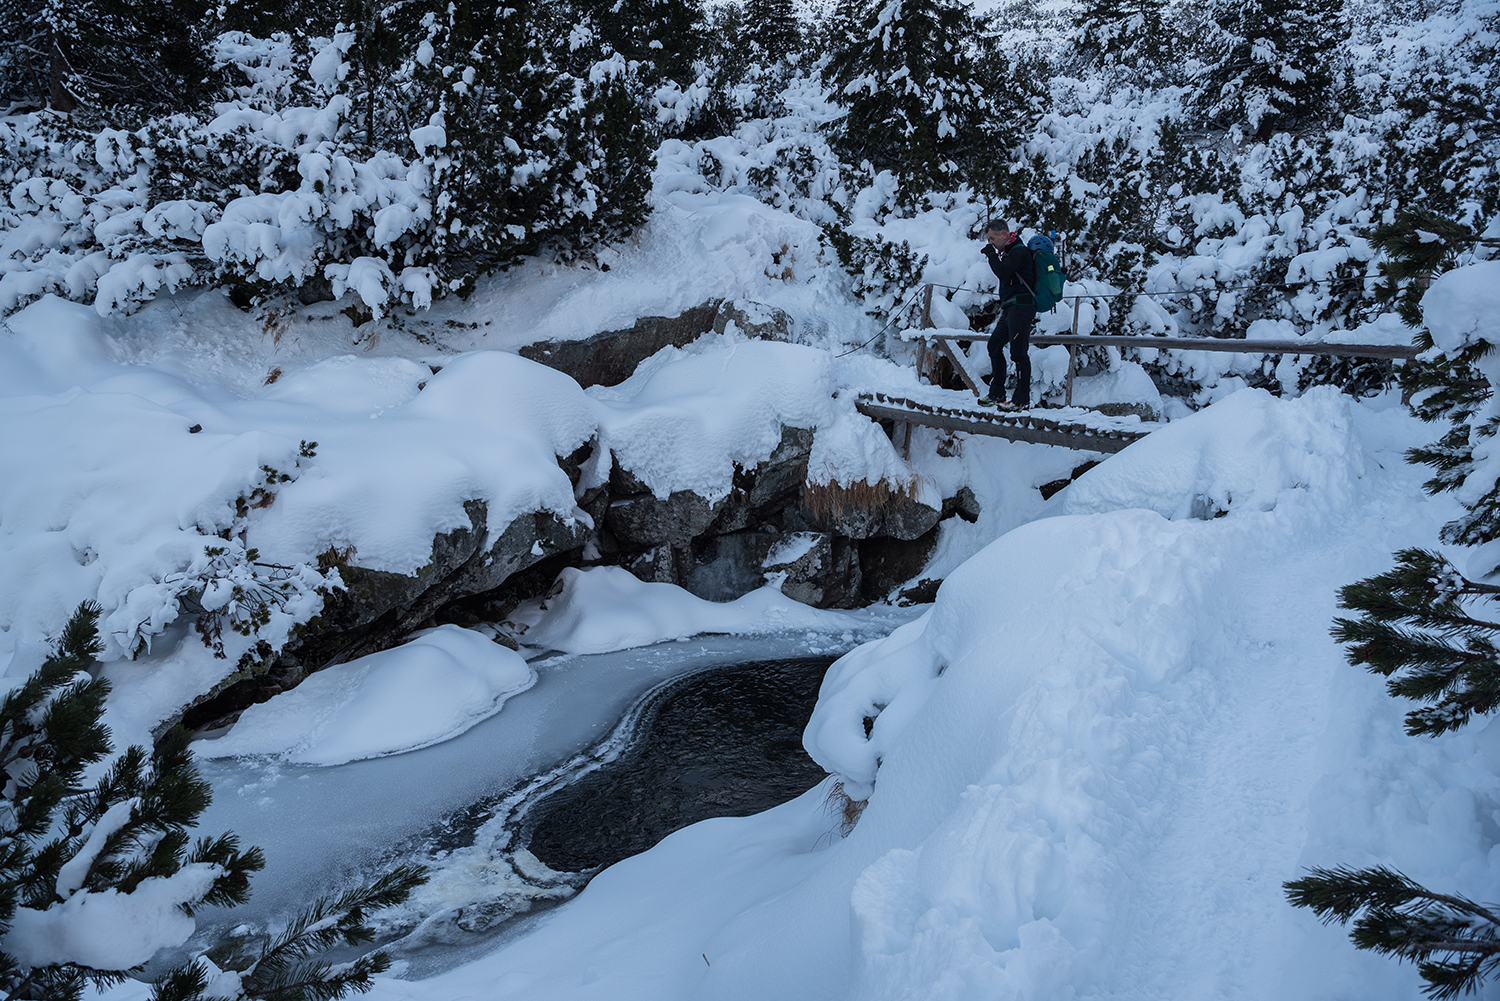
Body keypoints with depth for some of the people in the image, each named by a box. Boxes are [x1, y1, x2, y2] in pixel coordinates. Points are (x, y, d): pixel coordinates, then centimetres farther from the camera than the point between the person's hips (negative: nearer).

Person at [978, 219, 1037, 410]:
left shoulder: (1019, 251, -12)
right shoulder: (1008, 251, 19)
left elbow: (1002, 272, -23)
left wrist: (991, 254, -12)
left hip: (1021, 308, -11)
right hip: (1010, 308, 11)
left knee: (1018, 353, -11)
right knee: (994, 346, 12)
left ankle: (1022, 400, -9)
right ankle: (996, 394, 18)